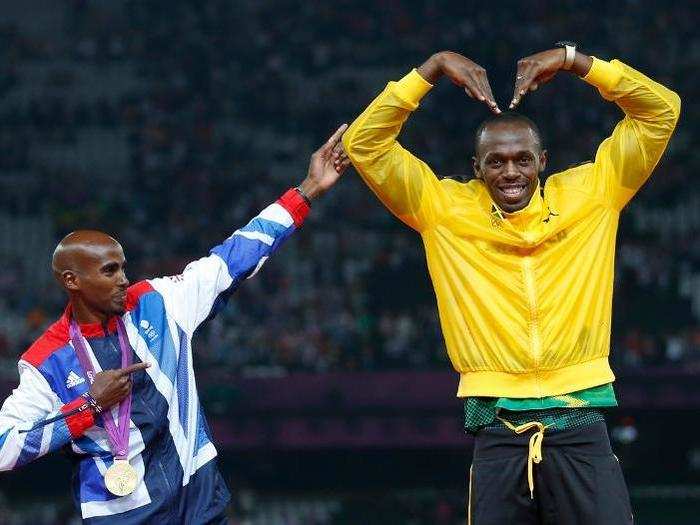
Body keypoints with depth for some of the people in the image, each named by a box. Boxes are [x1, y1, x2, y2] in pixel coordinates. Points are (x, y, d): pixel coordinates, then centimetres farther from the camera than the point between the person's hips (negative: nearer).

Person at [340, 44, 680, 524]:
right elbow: (364, 144, 5)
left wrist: (573, 60, 2)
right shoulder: (445, 208, 8)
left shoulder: (587, 195, 8)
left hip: (580, 428, 0)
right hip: (498, 432, 0)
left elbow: (661, 110, 8)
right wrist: (433, 69, 1)